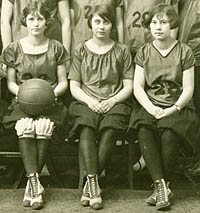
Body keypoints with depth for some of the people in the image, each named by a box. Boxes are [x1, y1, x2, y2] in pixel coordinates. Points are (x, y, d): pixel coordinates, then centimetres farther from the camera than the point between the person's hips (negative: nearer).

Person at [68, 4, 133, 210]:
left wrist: (113, 101, -10)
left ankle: (90, 183, -30)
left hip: (115, 102, 0)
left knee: (109, 129, -34)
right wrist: (89, 100, -11)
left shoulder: (122, 51, 12)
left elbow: (128, 86, 9)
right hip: (86, 102, 0)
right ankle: (93, 183, -39)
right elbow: (74, 86, 8)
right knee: (86, 128, -34)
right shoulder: (81, 50, 13)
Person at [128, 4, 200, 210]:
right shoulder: (143, 52, 12)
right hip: (150, 106, 2)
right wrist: (151, 109, -13)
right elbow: (137, 87, 4)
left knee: (168, 133, -35)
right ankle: (161, 185, -30)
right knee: (143, 130, -33)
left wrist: (173, 109, -16)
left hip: (178, 108, -2)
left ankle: (160, 188, -19)